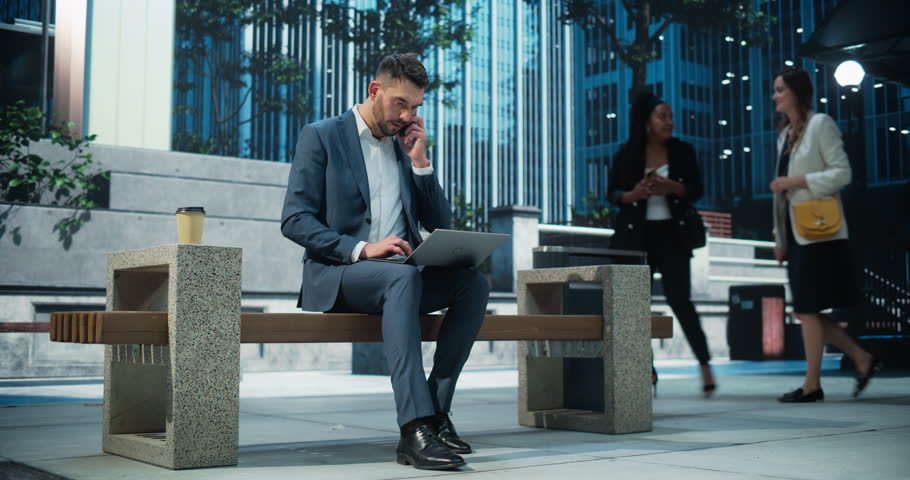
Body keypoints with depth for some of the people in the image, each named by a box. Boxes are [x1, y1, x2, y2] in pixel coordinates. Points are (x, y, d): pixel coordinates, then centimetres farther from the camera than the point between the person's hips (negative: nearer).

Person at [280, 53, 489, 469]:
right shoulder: (321, 136, 1)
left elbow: (440, 224, 14)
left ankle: (436, 410, -21)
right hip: (336, 274, -5)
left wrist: (419, 161, 2)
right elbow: (294, 220, -9)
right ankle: (415, 429, -43)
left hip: (397, 275, 6)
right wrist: (361, 249, -22)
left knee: (473, 282, -22)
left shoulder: (405, 146, 18)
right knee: (403, 278, -37)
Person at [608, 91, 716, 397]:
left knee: (679, 300, -8)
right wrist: (633, 195, -17)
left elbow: (696, 190, 3)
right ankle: (647, 369, 13)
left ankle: (704, 365, 0)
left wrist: (673, 188, -17)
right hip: (635, 235, 1)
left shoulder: (683, 151, 5)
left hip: (671, 234, -1)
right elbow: (612, 192, 4)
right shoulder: (628, 154, 3)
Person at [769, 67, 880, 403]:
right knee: (806, 311, 8)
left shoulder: (820, 125, -5)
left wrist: (797, 180, -19)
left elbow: (842, 173, -11)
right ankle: (862, 360, 19)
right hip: (795, 233, 8)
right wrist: (779, 236, 15)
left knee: (807, 309, -6)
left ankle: (812, 385, 2)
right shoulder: (786, 134, 18)